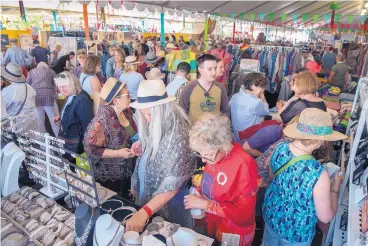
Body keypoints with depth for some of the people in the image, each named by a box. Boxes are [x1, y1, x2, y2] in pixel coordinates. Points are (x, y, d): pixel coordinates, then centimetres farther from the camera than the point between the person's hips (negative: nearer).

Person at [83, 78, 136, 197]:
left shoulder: (127, 111, -4)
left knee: (125, 201, 23)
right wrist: (118, 153, -26)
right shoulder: (102, 119, -25)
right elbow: (90, 148, -24)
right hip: (108, 175, -6)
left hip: (127, 170, 7)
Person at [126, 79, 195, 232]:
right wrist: (141, 147, -7)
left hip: (168, 208, -7)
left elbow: (173, 184, -31)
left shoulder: (177, 134, -30)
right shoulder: (153, 127, -6)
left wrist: (144, 212, -38)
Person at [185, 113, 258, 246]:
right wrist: (199, 191, -9)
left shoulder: (244, 165, -30)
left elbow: (244, 213, -27)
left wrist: (204, 204, -26)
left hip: (233, 235, -5)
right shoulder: (213, 155, -10)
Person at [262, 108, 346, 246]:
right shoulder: (318, 173, -36)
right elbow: (326, 217, -21)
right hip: (295, 233, -4)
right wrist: (335, 187, -7)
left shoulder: (280, 147, -20)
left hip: (271, 214, 4)